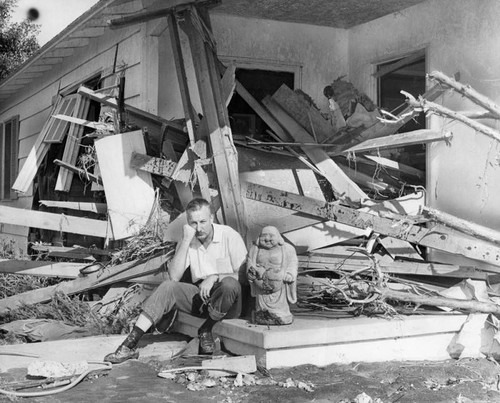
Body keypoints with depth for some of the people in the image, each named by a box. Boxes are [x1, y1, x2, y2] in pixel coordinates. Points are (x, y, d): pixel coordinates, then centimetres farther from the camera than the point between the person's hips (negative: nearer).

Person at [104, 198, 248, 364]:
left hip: (228, 302, -3)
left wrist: (214, 277, -24)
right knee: (167, 287, -22)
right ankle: (130, 345, -26)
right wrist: (186, 241, -17)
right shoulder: (188, 240, 2)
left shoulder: (229, 236, -10)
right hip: (200, 297, 4)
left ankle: (206, 330, -12)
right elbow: (174, 276, -11)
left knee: (229, 284, -37)